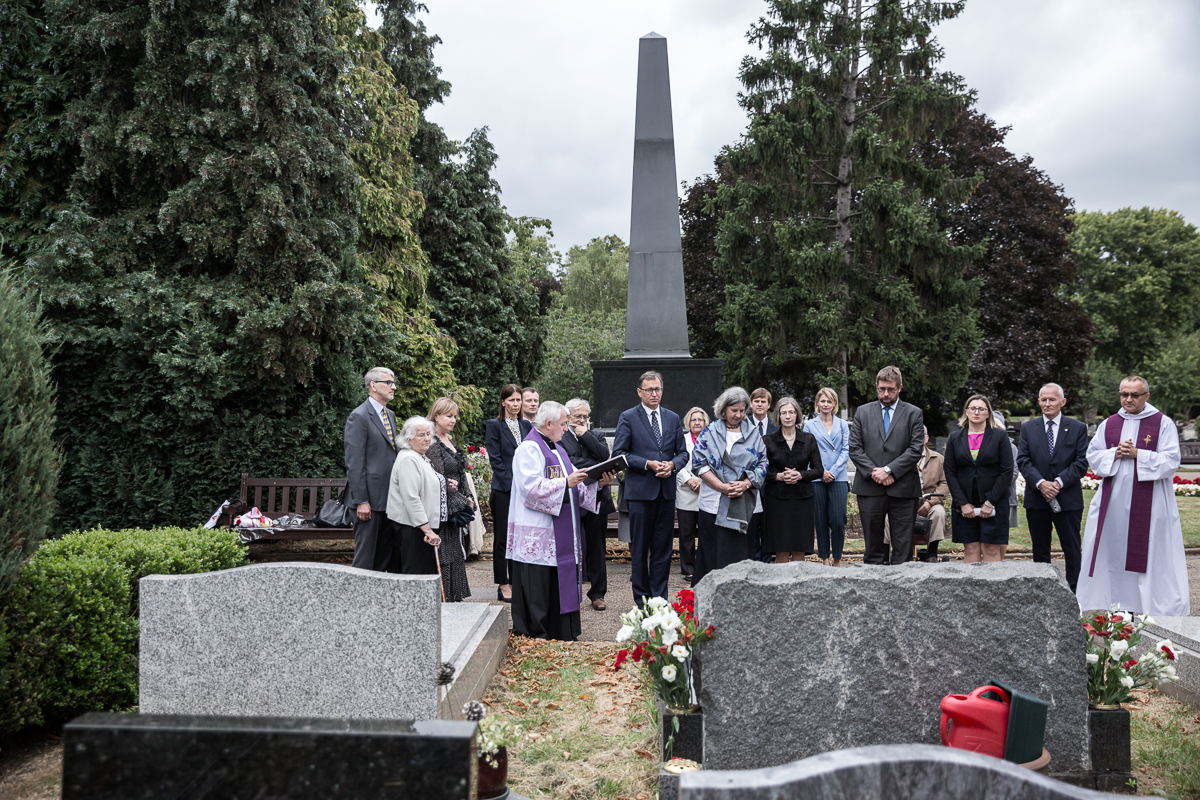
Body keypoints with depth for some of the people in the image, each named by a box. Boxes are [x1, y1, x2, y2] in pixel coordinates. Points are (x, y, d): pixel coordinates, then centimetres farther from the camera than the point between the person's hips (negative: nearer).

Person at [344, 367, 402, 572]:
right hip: (371, 498, -8)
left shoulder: (390, 415, 17)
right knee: (365, 555, -3)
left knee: (386, 555, 11)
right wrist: (361, 501, -18)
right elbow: (354, 463, -14)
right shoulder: (359, 416, -10)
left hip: (390, 498, 8)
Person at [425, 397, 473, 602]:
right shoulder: (431, 443, -14)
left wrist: (468, 497, 9)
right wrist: (456, 495, -15)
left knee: (456, 551, 13)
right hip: (444, 507, -9)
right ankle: (445, 597, 3)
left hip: (457, 506, 9)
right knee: (444, 552, -4)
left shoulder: (450, 440, 15)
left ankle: (455, 596, 21)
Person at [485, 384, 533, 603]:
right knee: (502, 537, 1)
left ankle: (516, 581, 17)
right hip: (503, 489, -5)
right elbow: (495, 459, -7)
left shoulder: (527, 425, 13)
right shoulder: (494, 425, -2)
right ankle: (503, 584, 8)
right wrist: (512, 483, -14)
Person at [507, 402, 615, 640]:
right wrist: (565, 482, -22)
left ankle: (563, 634, 17)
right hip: (536, 535, -9)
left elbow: (573, 483, 19)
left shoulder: (557, 449, 19)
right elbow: (531, 486, -21)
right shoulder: (529, 448, -10)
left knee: (560, 583, 11)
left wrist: (597, 483, 3)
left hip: (560, 533, 9)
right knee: (538, 586, -5)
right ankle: (534, 636, 4)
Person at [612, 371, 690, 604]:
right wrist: (648, 464, -14)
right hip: (640, 491, -4)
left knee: (663, 548, 7)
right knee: (639, 548, 3)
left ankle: (660, 599, 15)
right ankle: (641, 600, 13)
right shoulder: (628, 418, 0)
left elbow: (682, 452, 14)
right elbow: (618, 453, -5)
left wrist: (672, 464, -8)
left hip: (667, 491, 4)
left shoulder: (673, 418, 12)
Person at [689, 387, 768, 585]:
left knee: (739, 552, 0)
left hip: (744, 504, 2)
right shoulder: (710, 433, 4)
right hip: (714, 503, -1)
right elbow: (699, 463, -3)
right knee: (712, 552, 0)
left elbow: (762, 463, 7)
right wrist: (722, 487, -13)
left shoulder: (753, 433, 11)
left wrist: (745, 484, -10)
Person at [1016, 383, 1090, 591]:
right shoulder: (1028, 428, 8)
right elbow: (1023, 460, 0)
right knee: (1040, 550, 9)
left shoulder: (1078, 428, 3)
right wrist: (1040, 483, -15)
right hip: (1036, 498, 2)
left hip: (1068, 498, -2)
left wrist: (1059, 482, -16)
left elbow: (1081, 462, -3)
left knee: (1072, 549, 3)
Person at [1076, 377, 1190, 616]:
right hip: (1113, 501, 4)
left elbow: (1170, 462, -8)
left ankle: (1157, 609, 8)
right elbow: (1092, 455, 8)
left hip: (1149, 503, -4)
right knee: (1113, 550, 7)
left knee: (1150, 555, 0)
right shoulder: (1109, 424, 9)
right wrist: (1115, 453, -10)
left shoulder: (1163, 423, -2)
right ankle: (1116, 602, 17)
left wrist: (1137, 454, -17)